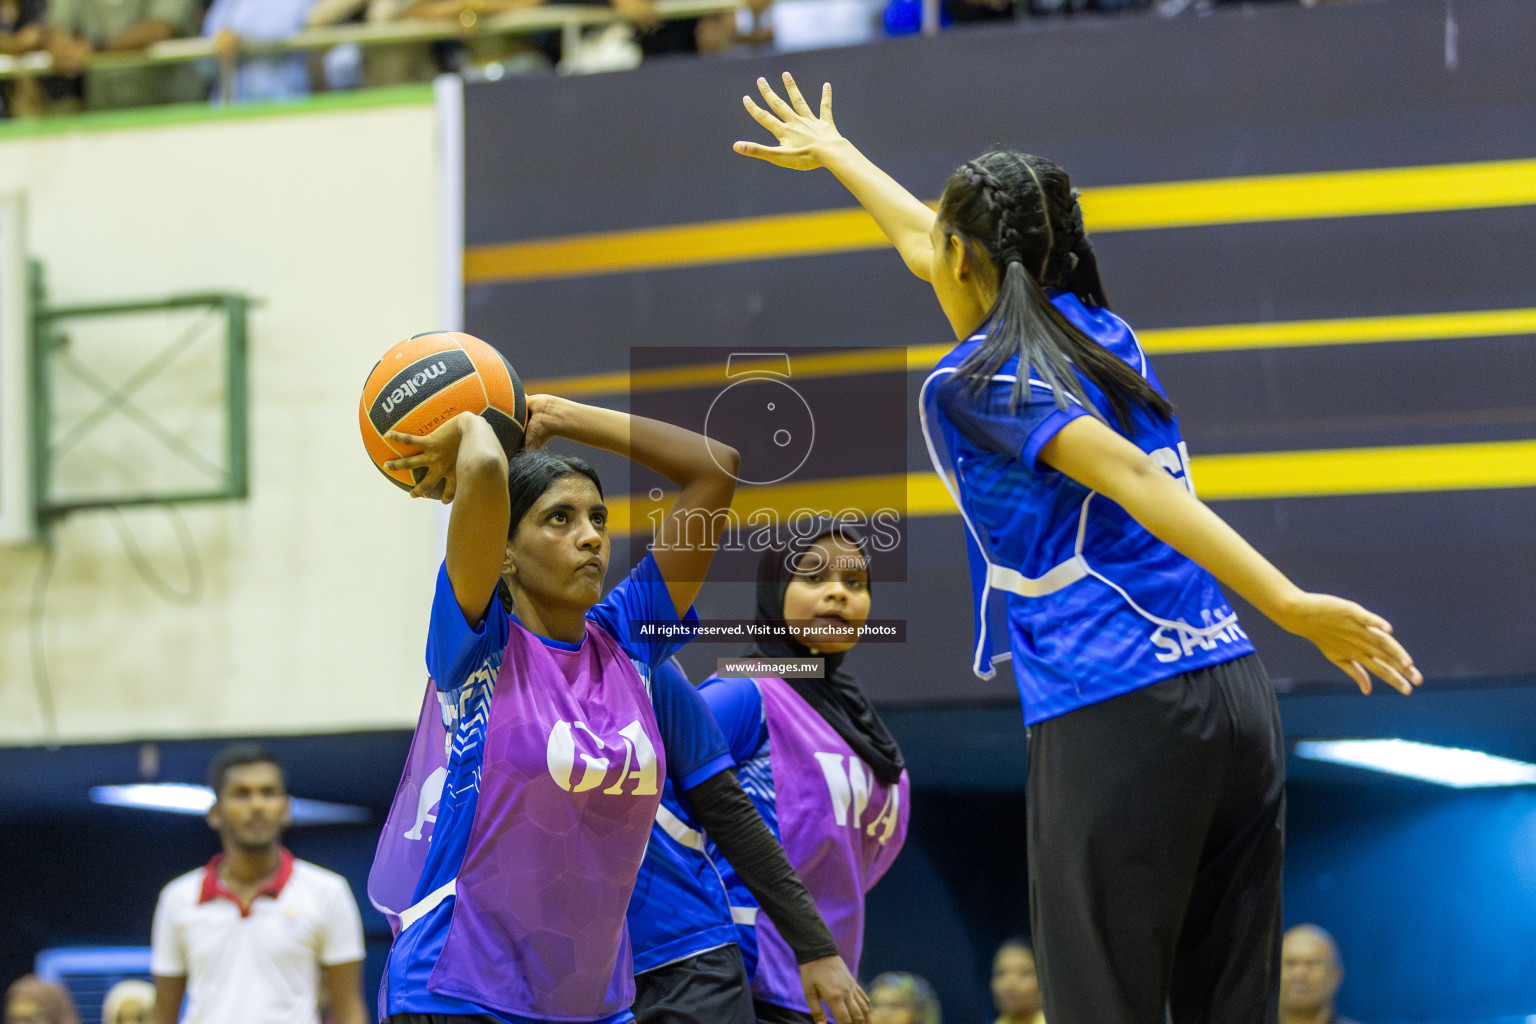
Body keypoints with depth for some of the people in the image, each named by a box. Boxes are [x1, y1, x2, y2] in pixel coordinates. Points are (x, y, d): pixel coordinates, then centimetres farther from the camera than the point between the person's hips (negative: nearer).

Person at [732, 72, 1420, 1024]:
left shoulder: (977, 381, -3)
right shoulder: (1099, 330, 19)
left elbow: (1128, 474, -18)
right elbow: (930, 242, 38)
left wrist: (1290, 605, -28)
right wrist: (833, 152, 55)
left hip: (1114, 721, -7)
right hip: (1235, 694, 7)